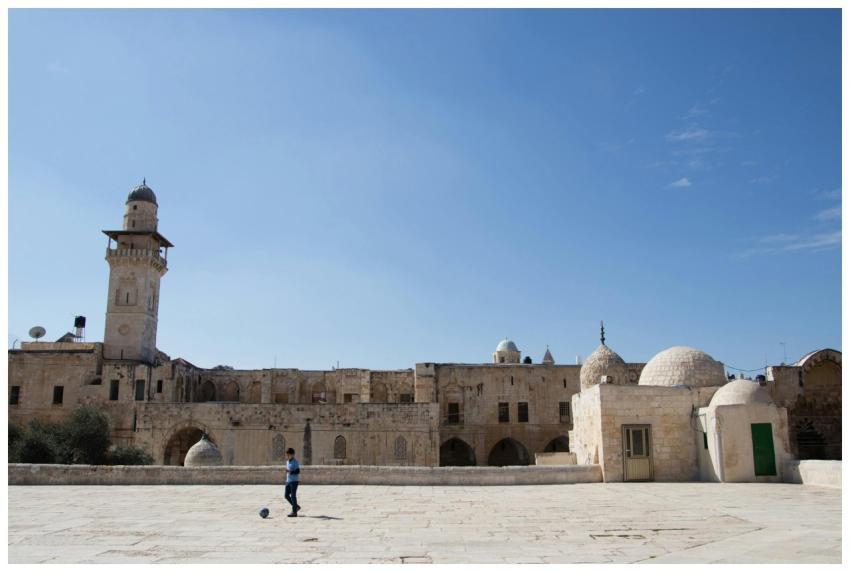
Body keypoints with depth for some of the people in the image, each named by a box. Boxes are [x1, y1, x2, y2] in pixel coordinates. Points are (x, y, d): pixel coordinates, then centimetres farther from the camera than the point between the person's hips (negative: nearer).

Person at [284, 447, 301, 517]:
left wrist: (291, 472, -32)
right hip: (288, 481, 9)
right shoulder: (287, 461, 14)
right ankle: (296, 506, 22)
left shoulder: (295, 462, -11)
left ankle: (294, 512, 0)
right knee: (286, 495, 6)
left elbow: (298, 471, -18)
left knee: (293, 496, -7)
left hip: (294, 481, -9)